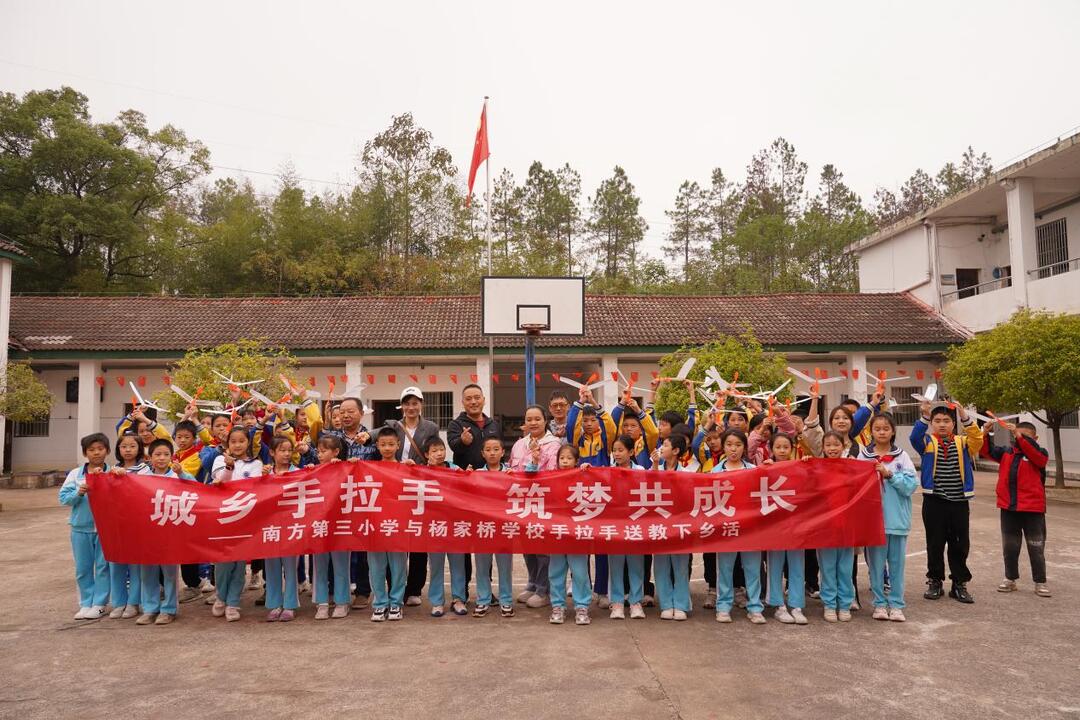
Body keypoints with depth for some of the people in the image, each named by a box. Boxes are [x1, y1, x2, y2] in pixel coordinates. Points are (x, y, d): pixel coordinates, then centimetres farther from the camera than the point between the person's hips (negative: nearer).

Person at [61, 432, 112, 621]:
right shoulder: (75, 474, 3)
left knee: (103, 566, 3)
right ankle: (86, 603, 23)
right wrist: (78, 493, -18)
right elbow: (63, 497, 0)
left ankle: (99, 604, 14)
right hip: (81, 527, 3)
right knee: (82, 568, 11)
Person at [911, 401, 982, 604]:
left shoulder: (963, 443, 7)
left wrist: (964, 416, -27)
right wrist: (925, 416, -34)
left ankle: (960, 583, 20)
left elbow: (977, 439, -14)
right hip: (934, 501, -1)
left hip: (959, 502, 1)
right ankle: (935, 581, 19)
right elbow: (915, 437, -20)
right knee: (935, 543, 6)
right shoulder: (928, 442, 2)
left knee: (960, 544, 7)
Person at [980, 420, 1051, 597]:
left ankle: (1040, 582, 19)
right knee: (1010, 547, 13)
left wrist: (1020, 436, -35)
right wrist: (985, 433, -16)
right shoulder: (1006, 452, 7)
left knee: (1036, 548, 8)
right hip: (1008, 508, 4)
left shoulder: (1039, 453, -5)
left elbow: (1036, 453, -26)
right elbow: (987, 451, 1)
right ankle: (1010, 579, 24)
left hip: (1033, 509, -4)